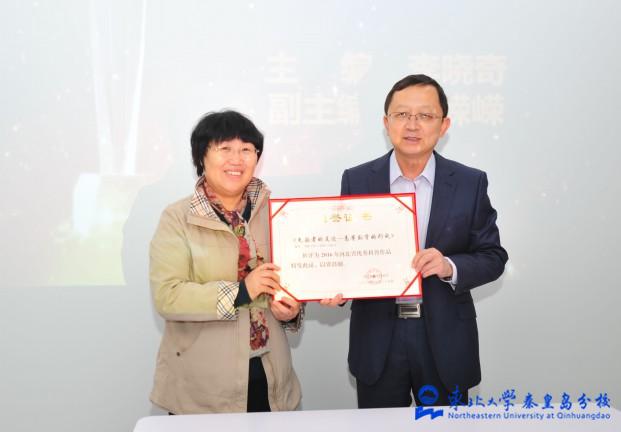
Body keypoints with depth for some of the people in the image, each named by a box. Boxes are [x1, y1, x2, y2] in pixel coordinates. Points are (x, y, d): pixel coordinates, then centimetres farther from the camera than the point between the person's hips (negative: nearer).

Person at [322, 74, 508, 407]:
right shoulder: (357, 180, -3)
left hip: (445, 343, 0)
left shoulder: (470, 183, -4)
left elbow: (492, 257, -1)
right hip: (377, 345, 0)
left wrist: (450, 267, -20)